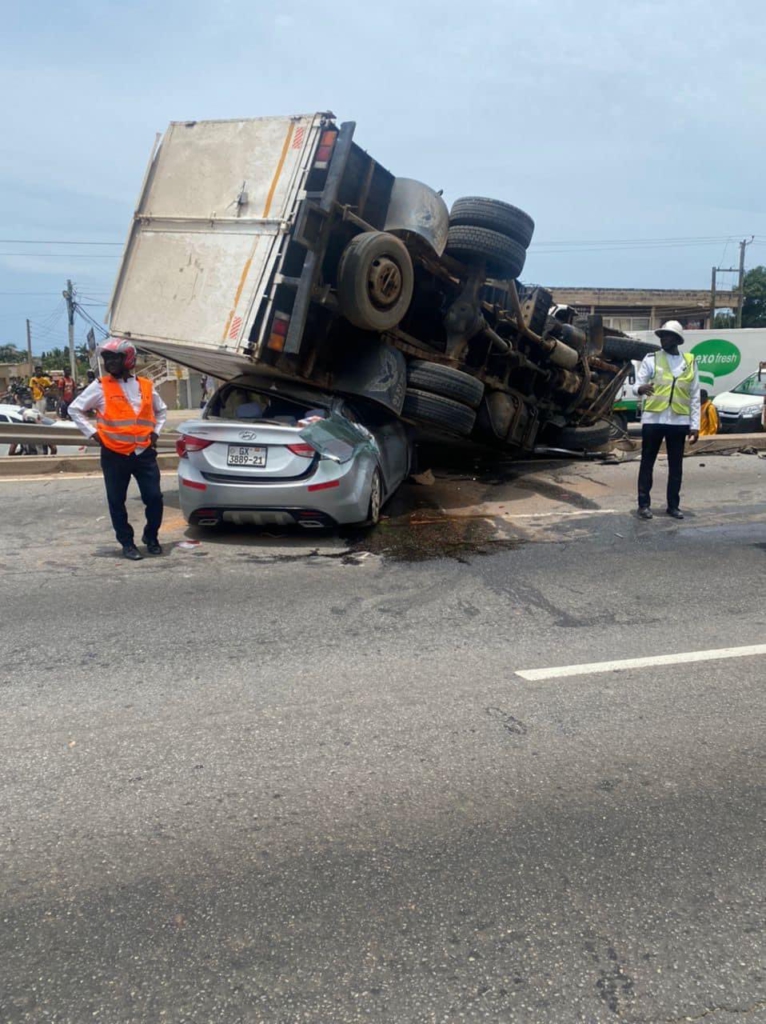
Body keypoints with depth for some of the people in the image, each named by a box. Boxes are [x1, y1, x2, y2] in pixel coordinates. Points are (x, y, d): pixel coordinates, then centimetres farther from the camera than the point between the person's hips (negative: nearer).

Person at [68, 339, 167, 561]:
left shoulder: (146, 386, 7)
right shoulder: (100, 387, -2)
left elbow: (161, 410, 24)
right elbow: (75, 409, 4)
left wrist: (155, 432, 10)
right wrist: (94, 433, -2)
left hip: (145, 454, 2)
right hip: (115, 456, -2)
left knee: (154, 498, -1)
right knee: (117, 502, 5)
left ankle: (151, 537, 22)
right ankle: (127, 543, 19)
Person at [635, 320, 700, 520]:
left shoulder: (690, 362, 7)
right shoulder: (651, 359, 0)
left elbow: (695, 396, 8)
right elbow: (637, 384, -5)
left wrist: (695, 425, 4)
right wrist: (641, 388, -31)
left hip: (679, 421, 2)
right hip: (653, 419, -2)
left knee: (676, 466, 8)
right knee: (647, 463, 3)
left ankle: (673, 505, 18)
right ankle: (644, 504, 12)